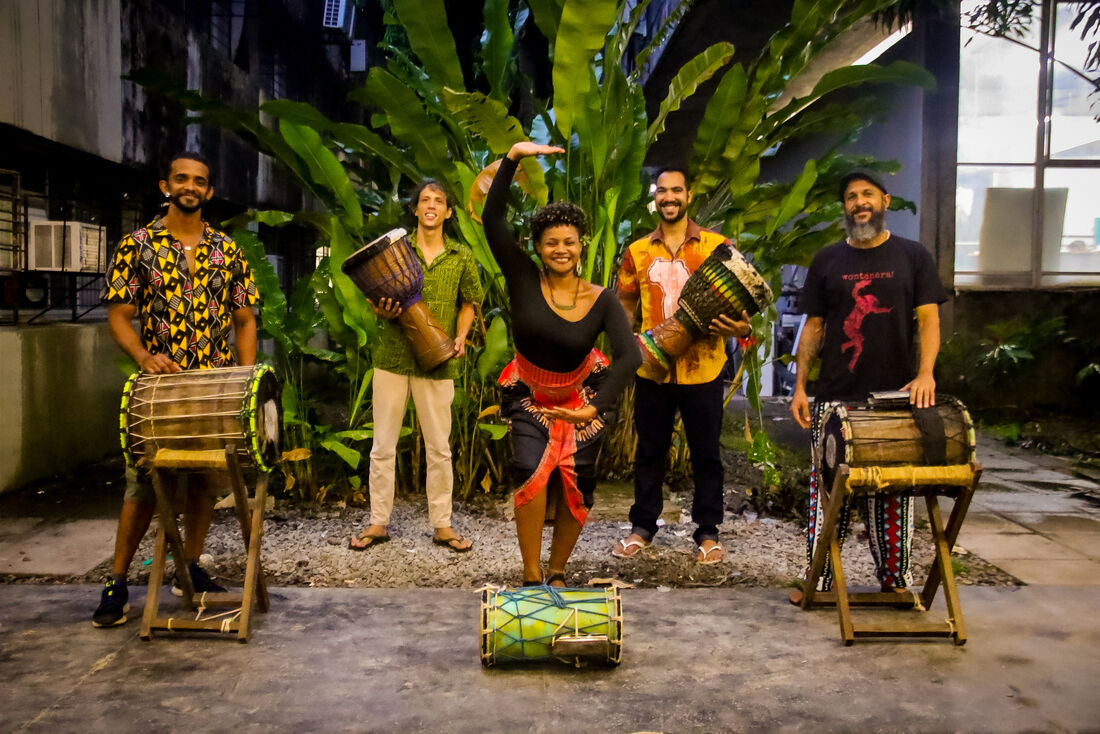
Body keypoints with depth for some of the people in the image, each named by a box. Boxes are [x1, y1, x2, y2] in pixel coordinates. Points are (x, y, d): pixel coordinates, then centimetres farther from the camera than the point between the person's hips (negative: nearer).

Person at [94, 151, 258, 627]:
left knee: (207, 481, 9)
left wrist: (247, 376, -2)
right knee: (144, 485, -2)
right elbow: (118, 315, -2)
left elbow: (244, 319, 9)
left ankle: (191, 567, 25)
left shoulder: (227, 250, 8)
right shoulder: (138, 245, 1)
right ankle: (117, 582, 10)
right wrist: (143, 356, -20)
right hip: (159, 386, -3)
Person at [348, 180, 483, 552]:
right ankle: (378, 523, 17)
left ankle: (442, 525, 18)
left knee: (439, 448, 6)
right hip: (392, 358, 0)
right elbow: (375, 298, 10)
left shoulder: (462, 257, 6)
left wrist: (460, 337, -3)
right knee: (383, 445, 5)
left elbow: (468, 302, 15)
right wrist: (383, 311, -13)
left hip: (437, 363, 0)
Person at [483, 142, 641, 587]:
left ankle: (556, 574, 23)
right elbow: (492, 219, -25)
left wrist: (594, 409, -43)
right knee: (531, 471, -21)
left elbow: (630, 356, -30)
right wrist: (513, 157, -33)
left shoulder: (601, 300, -18)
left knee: (577, 485, 0)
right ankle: (531, 576, -5)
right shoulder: (523, 279, -17)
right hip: (528, 395, -1)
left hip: (581, 396, 1)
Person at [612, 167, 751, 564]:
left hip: (702, 367, -2)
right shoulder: (637, 251, 7)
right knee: (650, 451, 12)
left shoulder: (716, 245, 1)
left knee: (706, 453, 8)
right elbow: (625, 304, 14)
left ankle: (707, 531, 22)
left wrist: (742, 327, -18)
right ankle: (642, 527, 26)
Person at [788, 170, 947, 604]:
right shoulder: (827, 261, 9)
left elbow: (928, 319, 0)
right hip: (835, 397, 1)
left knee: (894, 491, 6)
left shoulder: (912, 256, 6)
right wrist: (800, 386, 1)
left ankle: (895, 580, 20)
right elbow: (813, 326, 8)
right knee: (828, 488, 3)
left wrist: (925, 372, -17)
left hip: (896, 396, 0)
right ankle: (819, 580, 12)